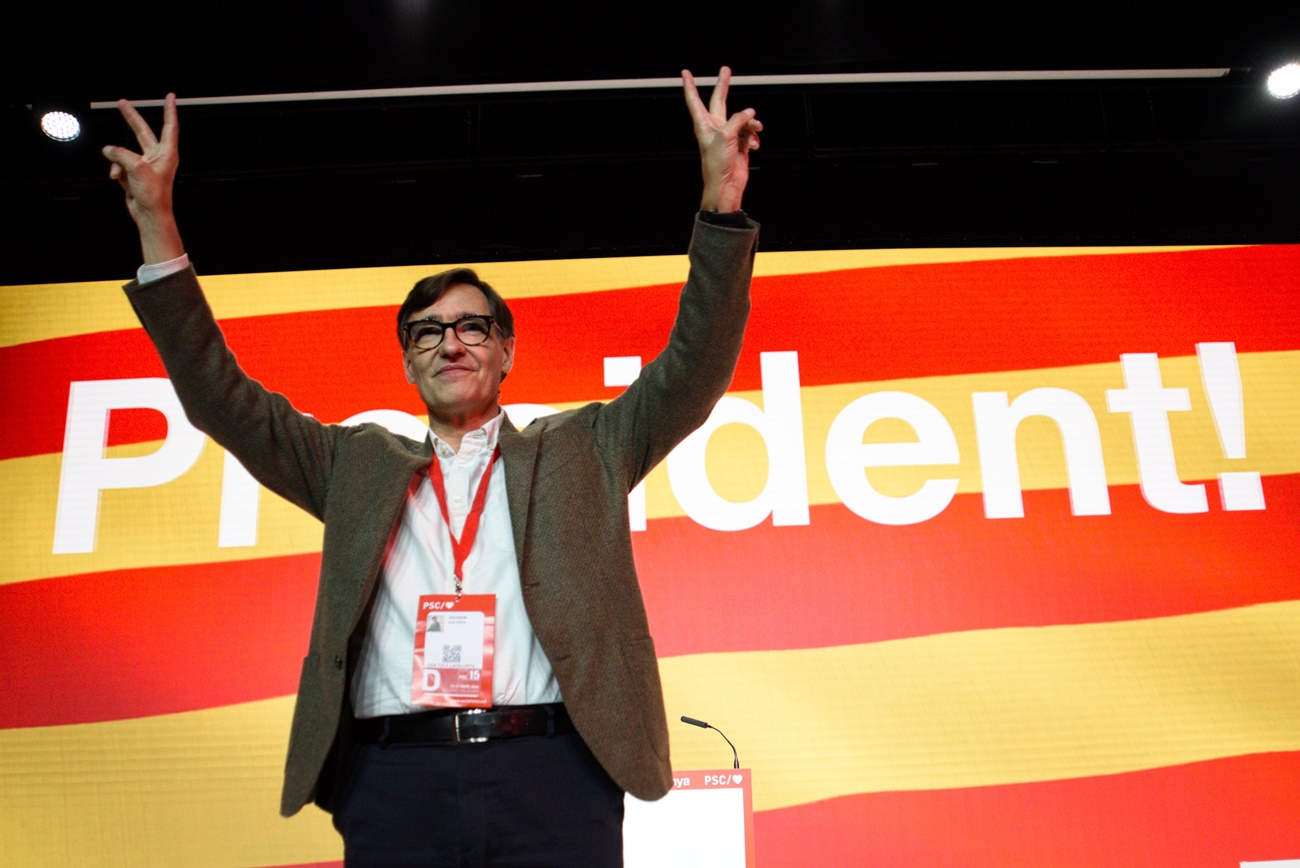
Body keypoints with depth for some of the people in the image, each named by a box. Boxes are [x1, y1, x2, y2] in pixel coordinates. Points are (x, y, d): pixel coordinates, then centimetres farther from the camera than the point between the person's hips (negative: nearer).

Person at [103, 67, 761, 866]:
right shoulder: (360, 464, 19)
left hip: (553, 774, -1)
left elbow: (696, 369, 7)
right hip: (393, 778, 2)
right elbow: (222, 398, 16)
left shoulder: (579, 451, 15)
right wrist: (157, 226, 8)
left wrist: (722, 203, -3)